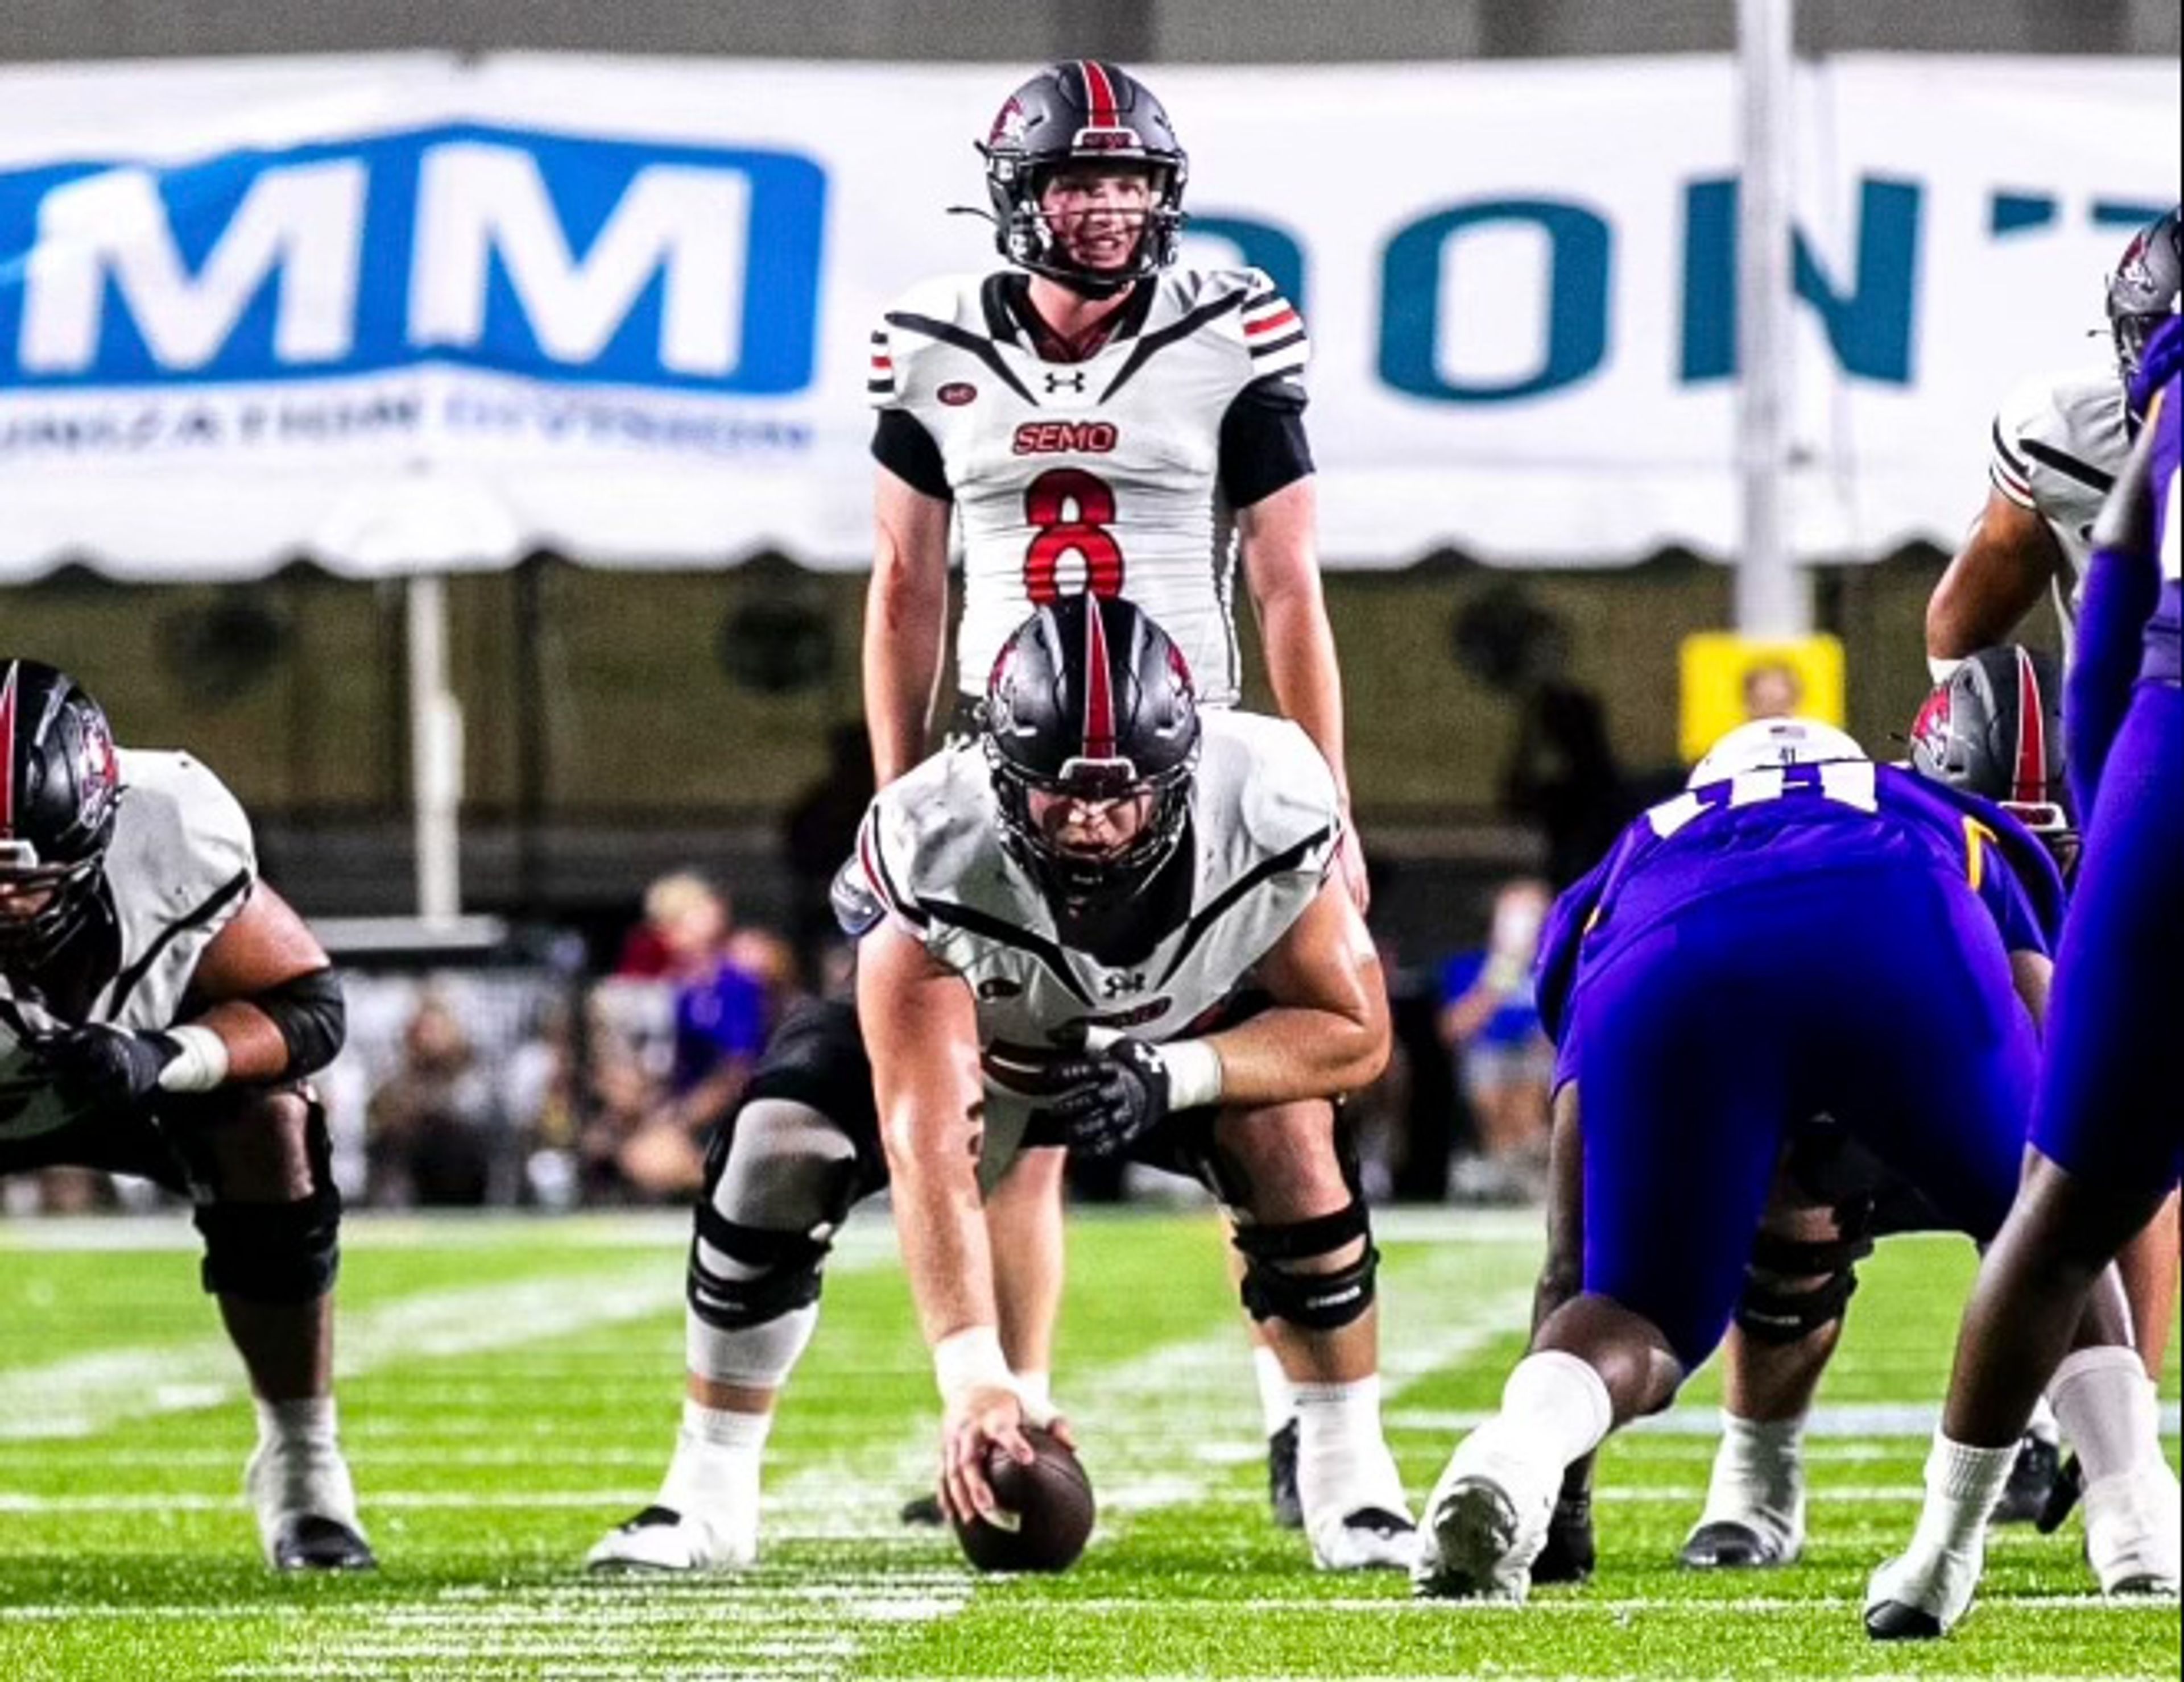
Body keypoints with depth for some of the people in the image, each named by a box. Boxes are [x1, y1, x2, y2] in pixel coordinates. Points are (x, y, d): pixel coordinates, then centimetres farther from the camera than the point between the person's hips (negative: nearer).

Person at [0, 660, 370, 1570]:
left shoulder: (174, 837, -35)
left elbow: (307, 1006, -24)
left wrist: (161, 1059, -42)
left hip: (133, 1063, 0)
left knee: (271, 1127, -27)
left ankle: (302, 1468, -11)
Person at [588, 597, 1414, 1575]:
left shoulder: (1263, 809, -35)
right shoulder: (936, 851, -41)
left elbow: (1354, 1031, -20)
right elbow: (927, 1156, -45)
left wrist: (1172, 1075, -38)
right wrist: (975, 1381, -55)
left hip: (1185, 1045, 1)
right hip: (975, 1035, 0)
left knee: (1289, 1131, -28)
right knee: (778, 1146, -22)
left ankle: (1350, 1486, -12)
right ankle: (708, 1499, -6)